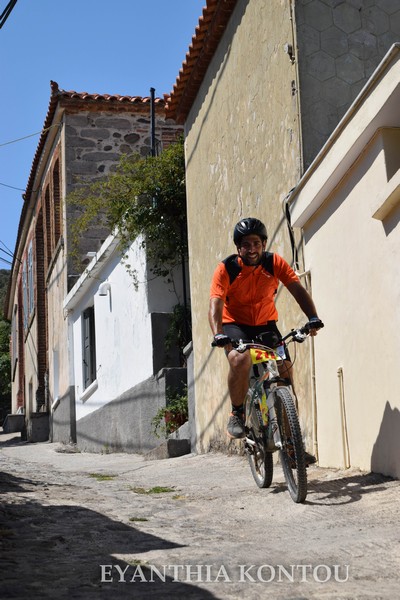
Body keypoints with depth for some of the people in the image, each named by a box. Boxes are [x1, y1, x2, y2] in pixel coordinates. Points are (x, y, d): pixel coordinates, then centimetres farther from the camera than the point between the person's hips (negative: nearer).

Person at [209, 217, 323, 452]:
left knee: (286, 371, -10)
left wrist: (313, 318, -34)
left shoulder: (274, 263, -12)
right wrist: (219, 335, -44)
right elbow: (216, 305, -26)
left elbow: (298, 290, -17)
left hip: (265, 325, 3)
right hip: (235, 325, -3)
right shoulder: (226, 269, -18)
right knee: (240, 359, -34)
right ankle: (237, 414, -11)